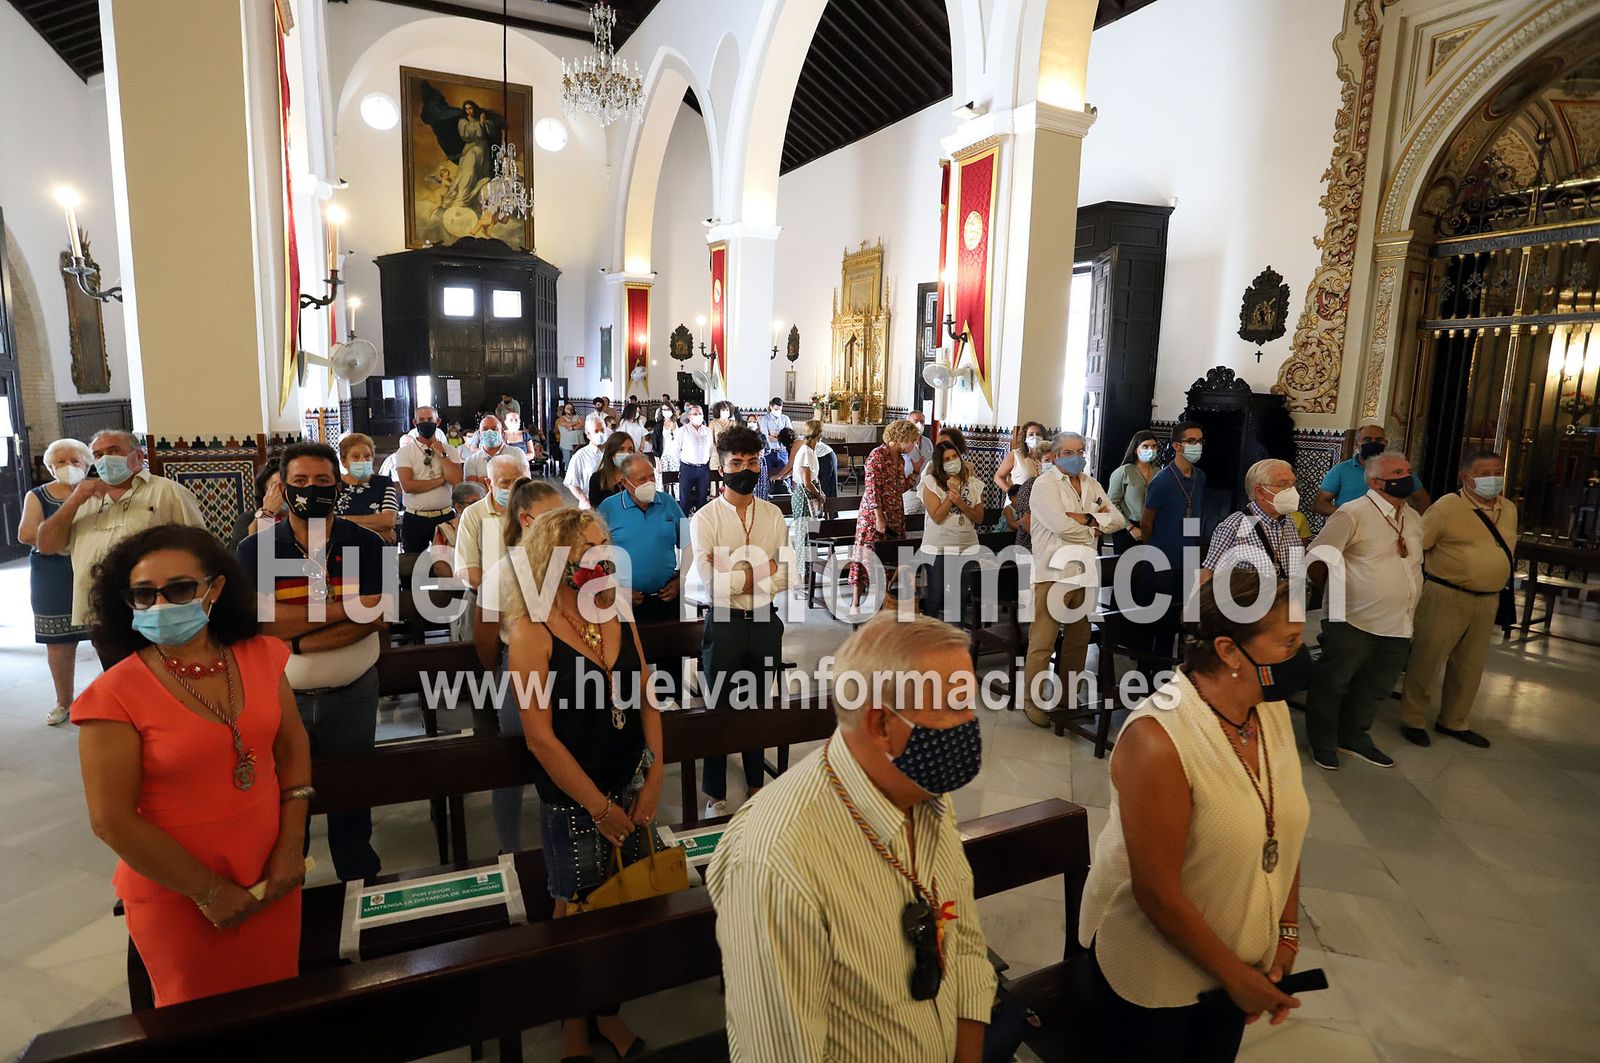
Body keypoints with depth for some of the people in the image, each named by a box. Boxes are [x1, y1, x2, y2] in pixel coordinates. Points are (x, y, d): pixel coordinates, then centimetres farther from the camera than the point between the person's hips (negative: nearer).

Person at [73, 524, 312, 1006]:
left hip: (270, 880, 3)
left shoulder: (260, 656, -6)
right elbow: (112, 821, -15)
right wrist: (209, 891, -12)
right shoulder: (115, 696, -17)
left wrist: (292, 848, -4)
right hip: (178, 896, -3)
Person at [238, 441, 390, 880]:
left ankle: (360, 880, 34)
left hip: (353, 694, 0)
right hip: (281, 695, 0)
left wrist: (298, 642, -20)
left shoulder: (365, 544, -4)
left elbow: (373, 617, -13)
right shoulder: (255, 549, -3)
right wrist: (344, 606, -18)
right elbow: (259, 621, -16)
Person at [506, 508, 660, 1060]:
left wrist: (653, 782, -3)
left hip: (632, 790, 5)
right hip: (571, 801, -4)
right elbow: (541, 736, -16)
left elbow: (646, 702, 4)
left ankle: (607, 1010, 39)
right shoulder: (534, 632, -16)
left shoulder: (619, 618, 0)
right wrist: (600, 807, -13)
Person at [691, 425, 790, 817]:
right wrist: (763, 568, -14)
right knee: (719, 709, 11)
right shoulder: (706, 518, -9)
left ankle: (756, 783, 38)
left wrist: (736, 570, -18)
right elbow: (712, 583, -19)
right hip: (725, 623, -3)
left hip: (765, 621, 3)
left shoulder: (773, 515, 3)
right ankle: (715, 795, 28)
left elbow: (786, 577, -6)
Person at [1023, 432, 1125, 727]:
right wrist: (1095, 527, -1)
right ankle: (1034, 702, 4)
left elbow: (1117, 519, 7)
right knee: (1043, 641, -6)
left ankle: (1067, 697, 24)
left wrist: (1085, 519, -8)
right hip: (1053, 572, -7)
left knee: (1079, 638, 12)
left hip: (1084, 570, 7)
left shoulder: (1092, 485, 17)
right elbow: (1061, 525, -17)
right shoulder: (1045, 483, -4)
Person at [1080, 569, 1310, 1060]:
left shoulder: (1273, 709, -8)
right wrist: (1235, 974, -13)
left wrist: (1287, 933, 0)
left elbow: (1283, 832, 4)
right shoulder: (1157, 739, -31)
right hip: (1154, 968, -6)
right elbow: (1157, 894, -25)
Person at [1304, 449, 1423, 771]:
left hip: (1398, 626, 7)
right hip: (1355, 622, -7)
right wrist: (1340, 589, -1)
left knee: (1375, 688, 16)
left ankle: (1354, 737, 34)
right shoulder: (1353, 513, -11)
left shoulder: (1414, 519, 13)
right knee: (1333, 683, 4)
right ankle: (1322, 743, 19)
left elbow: (1412, 563, 24)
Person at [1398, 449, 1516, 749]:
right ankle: (1412, 720, 14)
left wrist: (1495, 582, 19)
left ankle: (1453, 721, 29)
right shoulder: (1448, 507, -11)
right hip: (1446, 597, -6)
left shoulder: (1509, 509, 9)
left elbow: (1505, 551, 21)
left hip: (1487, 600, 7)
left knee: (1470, 665, 15)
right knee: (1427, 660, 0)